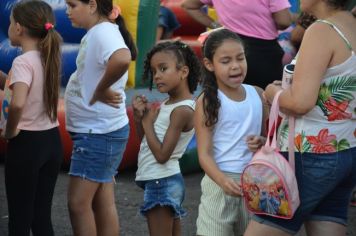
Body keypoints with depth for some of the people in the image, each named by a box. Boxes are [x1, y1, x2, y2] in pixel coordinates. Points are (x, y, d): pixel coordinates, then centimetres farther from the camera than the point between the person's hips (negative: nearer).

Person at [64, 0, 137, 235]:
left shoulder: (103, 32, -19)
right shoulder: (96, 33, 11)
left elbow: (122, 59, -40)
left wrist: (100, 91, -26)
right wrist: (101, 90, -1)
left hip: (99, 132, -9)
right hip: (97, 130, 9)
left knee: (78, 202, -5)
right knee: (102, 202, 12)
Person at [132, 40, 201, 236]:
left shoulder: (183, 110, -18)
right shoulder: (168, 104, 9)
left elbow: (162, 155, -21)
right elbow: (145, 140, 16)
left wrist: (147, 122, -11)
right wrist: (139, 117, -1)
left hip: (162, 183, -9)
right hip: (167, 181, 9)